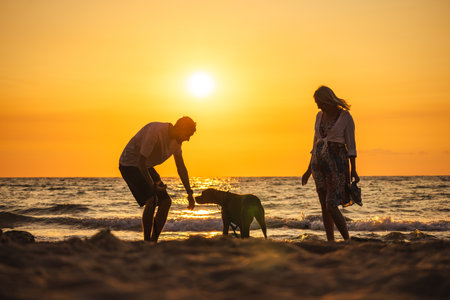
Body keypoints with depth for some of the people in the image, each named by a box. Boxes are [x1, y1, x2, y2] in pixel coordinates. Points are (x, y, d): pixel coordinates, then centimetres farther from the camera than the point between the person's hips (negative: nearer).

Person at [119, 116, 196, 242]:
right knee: (151, 200, -24)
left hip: (146, 167, 9)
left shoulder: (176, 139, -2)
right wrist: (152, 185, -34)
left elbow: (181, 167, 7)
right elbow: (141, 162, -27)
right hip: (130, 164, -9)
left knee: (166, 201, 0)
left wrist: (189, 194, 3)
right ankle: (146, 242, -14)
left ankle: (154, 241, 6)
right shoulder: (155, 131, -29)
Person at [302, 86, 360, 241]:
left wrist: (353, 170, -14)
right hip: (319, 162, 6)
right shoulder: (320, 116, 11)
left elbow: (351, 145, -6)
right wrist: (309, 170, 16)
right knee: (324, 207, 5)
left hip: (337, 163, -6)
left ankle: (348, 241, 1)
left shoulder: (346, 117, -6)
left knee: (331, 206, -14)